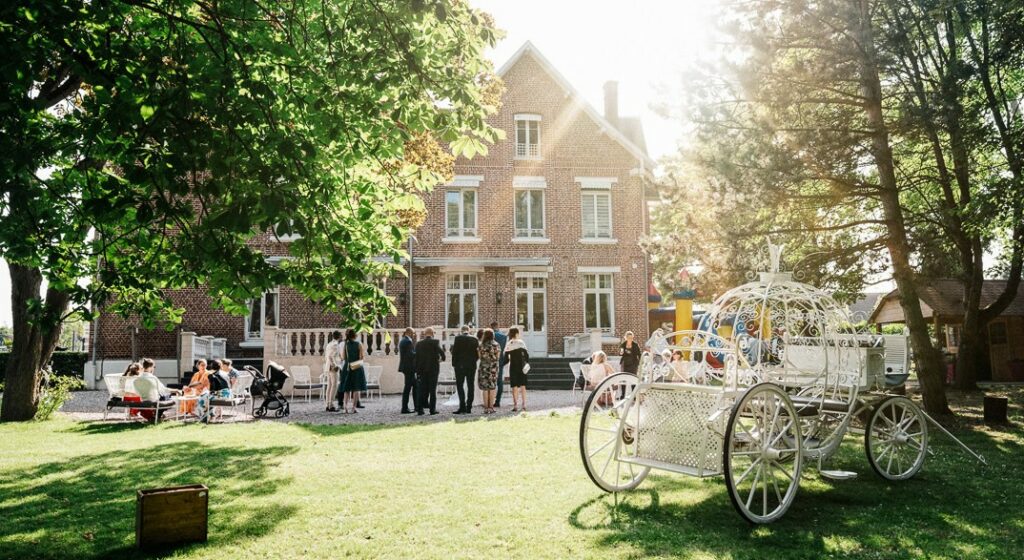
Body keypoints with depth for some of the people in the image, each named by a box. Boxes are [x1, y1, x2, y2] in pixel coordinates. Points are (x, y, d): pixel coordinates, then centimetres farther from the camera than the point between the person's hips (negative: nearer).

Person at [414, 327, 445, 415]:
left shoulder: (419, 344, 6)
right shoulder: (435, 342, -6)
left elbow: (416, 358, 7)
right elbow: (441, 351, -20)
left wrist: (417, 371, 12)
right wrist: (442, 358, 1)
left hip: (422, 369, 3)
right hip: (433, 368, -3)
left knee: (422, 389, 8)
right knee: (433, 389, 2)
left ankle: (420, 408, 4)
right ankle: (432, 409, 1)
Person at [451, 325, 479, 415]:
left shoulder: (458, 338, -6)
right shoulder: (474, 339, 2)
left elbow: (454, 352, -8)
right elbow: (478, 353, 3)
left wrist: (454, 363, 2)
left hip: (460, 365, -3)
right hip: (472, 365, 3)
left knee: (459, 385, 0)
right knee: (470, 385, 8)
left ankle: (462, 406, -12)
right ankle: (469, 407, 7)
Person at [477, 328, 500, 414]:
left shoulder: (482, 345, -6)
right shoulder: (496, 345, 0)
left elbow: (480, 356, -2)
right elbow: (498, 357, 2)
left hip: (484, 367, -2)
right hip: (494, 367, 2)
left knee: (485, 388, 3)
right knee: (492, 388, 8)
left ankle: (486, 408, 1)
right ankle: (491, 407, 8)